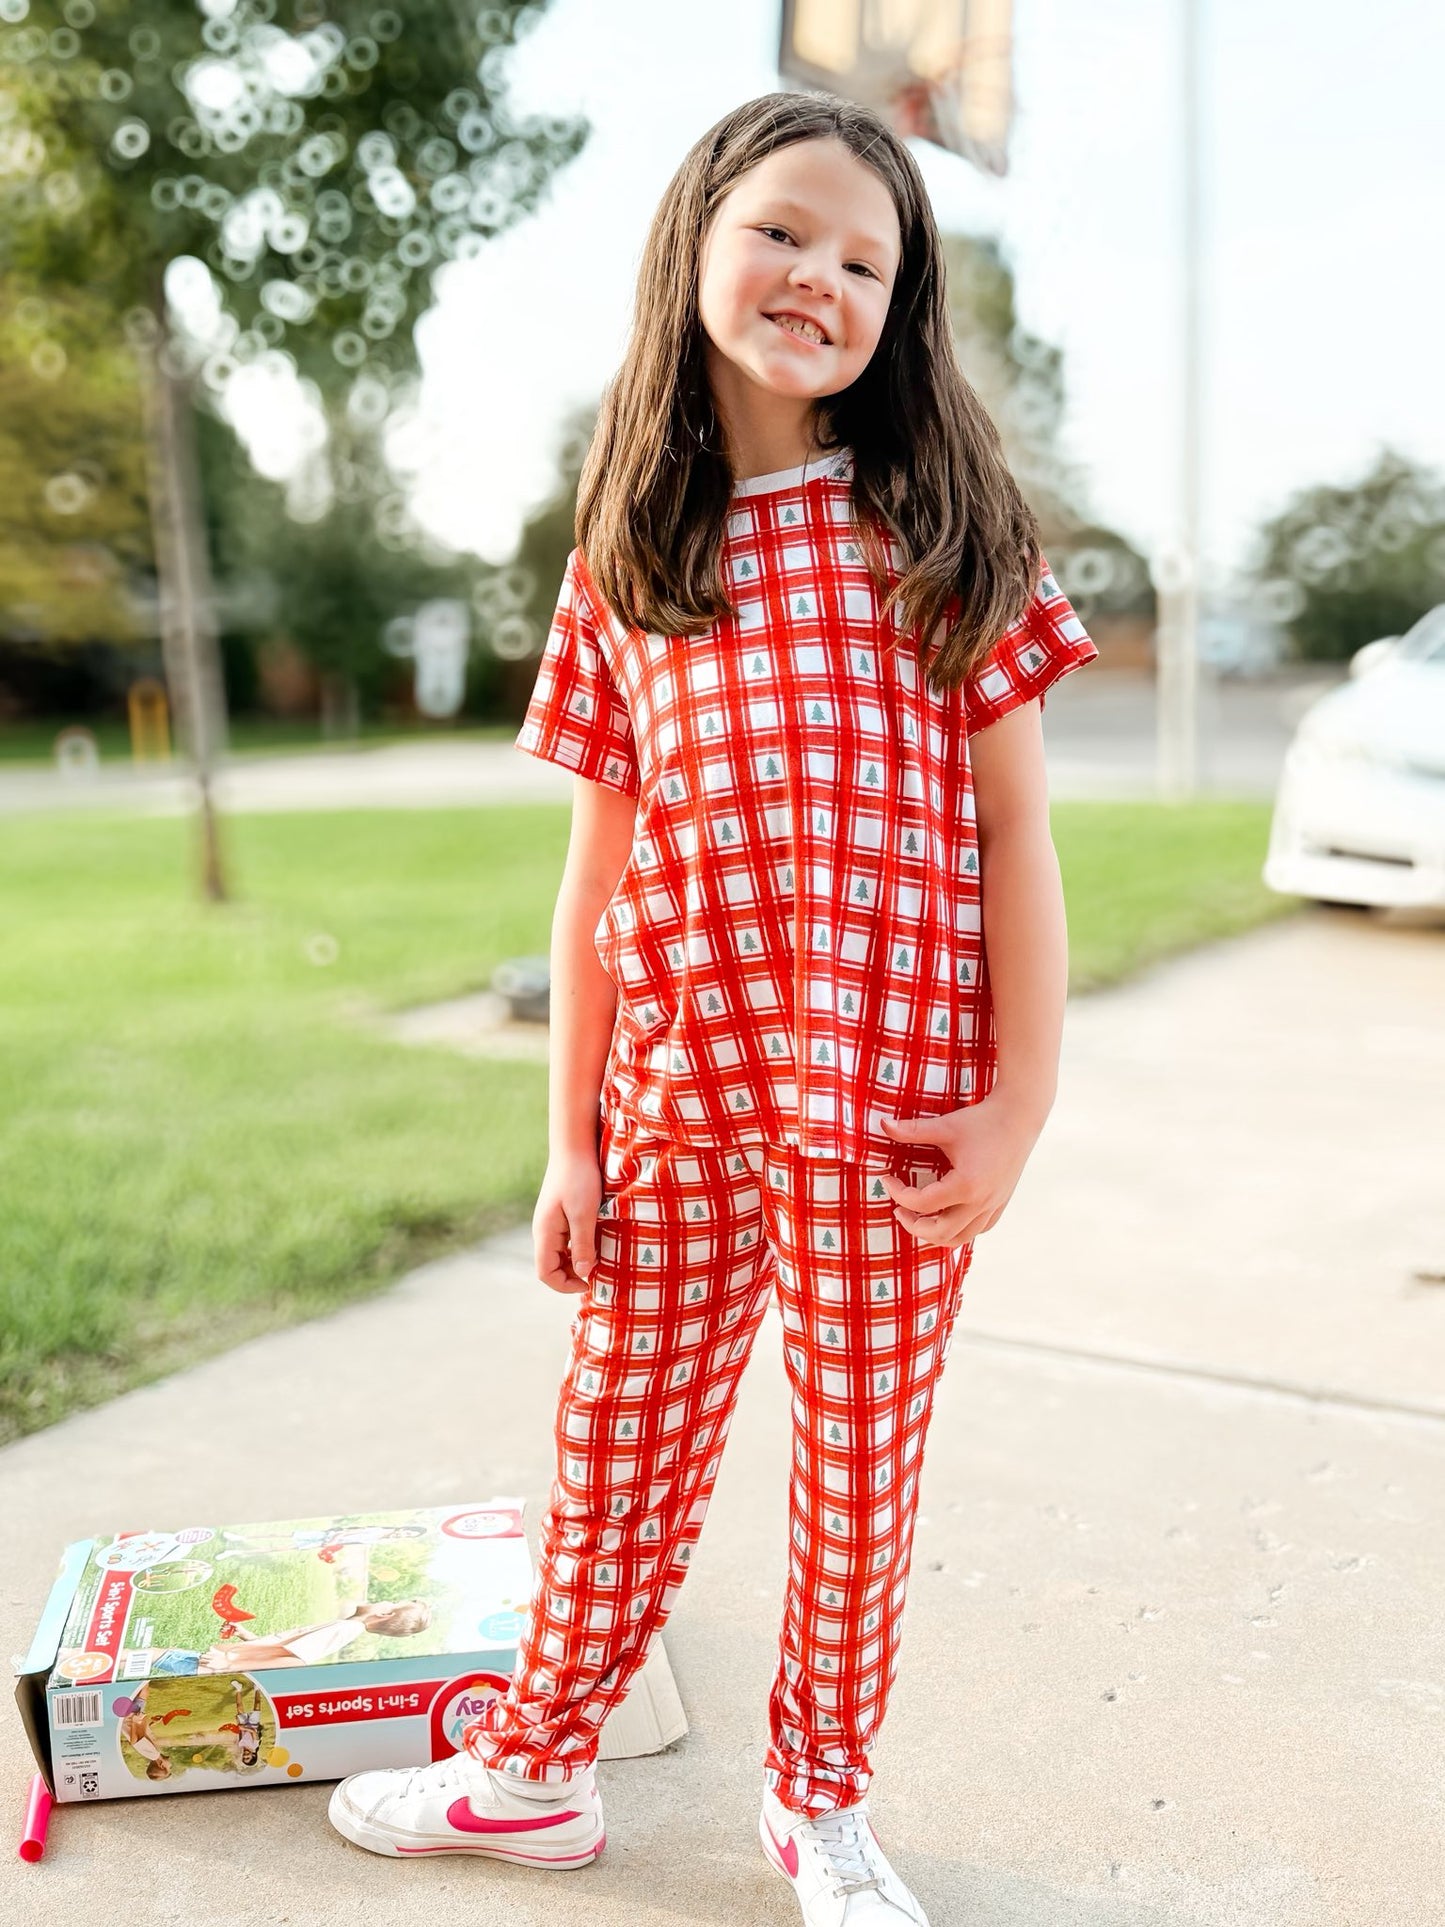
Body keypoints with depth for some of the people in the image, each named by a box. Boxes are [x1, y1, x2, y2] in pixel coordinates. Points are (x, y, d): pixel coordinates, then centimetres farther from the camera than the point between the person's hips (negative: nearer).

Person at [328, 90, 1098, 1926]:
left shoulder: (947, 529, -2)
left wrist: (1021, 1103, -8)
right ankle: (534, 1771, 38)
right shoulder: (625, 558, 5)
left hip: (885, 1104, -2)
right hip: (674, 1095, 3)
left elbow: (1013, 832, -3)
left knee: (858, 1467, 12)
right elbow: (598, 867, 6)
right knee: (616, 1441, 16)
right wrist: (570, 1135, 6)